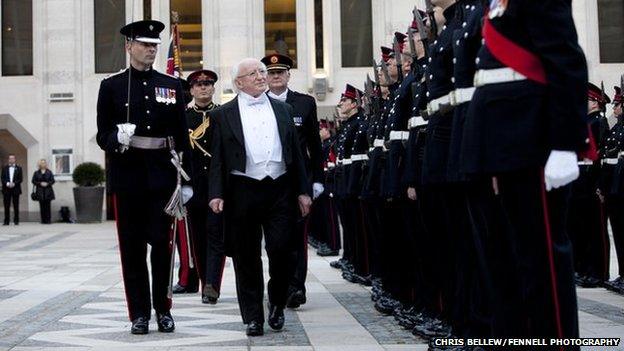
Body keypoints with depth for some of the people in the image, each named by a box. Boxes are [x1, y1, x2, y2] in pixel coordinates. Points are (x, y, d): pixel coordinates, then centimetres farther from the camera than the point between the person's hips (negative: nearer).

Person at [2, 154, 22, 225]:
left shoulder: (18, 168, 7)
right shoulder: (4, 168, 10)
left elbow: (20, 179, 2)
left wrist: (14, 183, -13)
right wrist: (7, 183, -13)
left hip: (15, 189, -1)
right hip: (6, 189, 1)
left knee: (16, 206, 0)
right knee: (6, 206, 0)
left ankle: (16, 221, 5)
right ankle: (6, 221, 3)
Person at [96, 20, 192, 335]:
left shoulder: (171, 85, 8)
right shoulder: (111, 86, 4)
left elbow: (182, 136, 8)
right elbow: (102, 135, 3)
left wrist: (186, 178, 4)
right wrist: (117, 138, -20)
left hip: (162, 176, 1)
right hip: (127, 176, -1)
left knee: (162, 244, 2)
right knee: (132, 247, 4)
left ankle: (163, 309, 14)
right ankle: (139, 313, 12)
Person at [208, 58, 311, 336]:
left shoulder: (283, 110, 13)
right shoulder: (223, 115, 5)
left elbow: (296, 153, 13)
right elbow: (217, 158, 2)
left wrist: (302, 191, 8)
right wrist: (216, 194, -8)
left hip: (280, 190, 2)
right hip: (243, 191, -2)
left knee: (282, 251, -4)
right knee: (247, 258, 3)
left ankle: (277, 305, 19)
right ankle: (253, 317, 13)